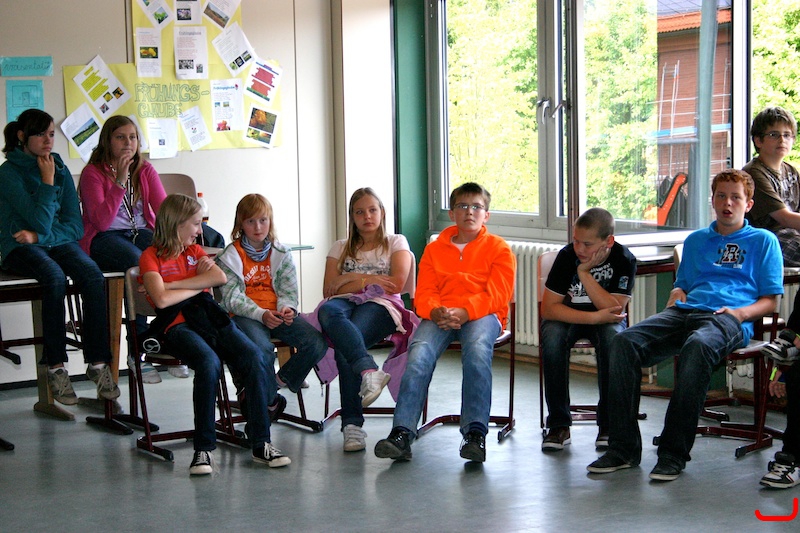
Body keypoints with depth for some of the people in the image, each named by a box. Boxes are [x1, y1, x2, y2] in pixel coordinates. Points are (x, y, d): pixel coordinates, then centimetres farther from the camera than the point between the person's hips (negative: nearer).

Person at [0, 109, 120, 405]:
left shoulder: (60, 169, 10)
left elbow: (75, 225, 6)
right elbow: (41, 222, -14)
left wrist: (39, 236, -9)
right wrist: (47, 181, -11)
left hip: (59, 242, 4)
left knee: (92, 274, -28)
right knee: (55, 277, -36)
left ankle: (98, 363, -25)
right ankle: (55, 367, -29)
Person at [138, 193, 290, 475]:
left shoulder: (195, 251, 25)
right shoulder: (151, 256, 6)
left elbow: (220, 277, 4)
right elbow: (161, 299, -11)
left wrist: (173, 285, -3)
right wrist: (199, 286, 4)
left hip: (210, 316, 5)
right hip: (177, 323, -5)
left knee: (254, 357, -22)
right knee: (209, 362, -36)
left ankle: (261, 443, -20)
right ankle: (203, 449, -29)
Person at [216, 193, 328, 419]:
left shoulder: (281, 254, 14)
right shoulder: (230, 257, 3)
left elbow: (288, 290, 8)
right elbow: (233, 298, -6)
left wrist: (287, 308, -17)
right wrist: (261, 314, -22)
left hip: (277, 314, 4)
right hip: (244, 316, -4)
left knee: (317, 343, -22)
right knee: (262, 348, -37)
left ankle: (283, 380, 2)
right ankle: (271, 400, -11)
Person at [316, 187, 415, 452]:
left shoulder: (396, 243, 19)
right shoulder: (340, 248, 27)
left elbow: (397, 283, 0)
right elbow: (328, 290, 13)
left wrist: (353, 279, 3)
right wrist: (369, 280, 2)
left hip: (381, 305, -2)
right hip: (345, 304, 2)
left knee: (344, 344, -37)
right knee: (328, 312, -40)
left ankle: (352, 423, -42)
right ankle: (369, 371, -57)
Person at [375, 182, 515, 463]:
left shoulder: (499, 249, 12)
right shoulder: (434, 249, 21)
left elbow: (497, 295, -2)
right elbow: (423, 294, 11)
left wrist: (464, 312, -20)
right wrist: (436, 311, -15)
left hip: (482, 315, -2)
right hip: (440, 316, 2)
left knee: (477, 349, -38)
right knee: (419, 352, -30)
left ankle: (475, 432, -37)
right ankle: (402, 433, -38)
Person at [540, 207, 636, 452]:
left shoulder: (624, 260, -18)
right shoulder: (568, 255, -17)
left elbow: (614, 309, -26)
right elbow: (549, 308, -20)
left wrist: (585, 272, -30)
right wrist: (594, 317, -31)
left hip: (605, 321, 0)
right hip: (569, 318, 0)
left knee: (612, 338, -35)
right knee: (552, 337, -33)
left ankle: (609, 424, -22)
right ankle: (559, 425, -24)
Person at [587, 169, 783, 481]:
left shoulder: (763, 241, 18)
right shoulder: (696, 240, 31)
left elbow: (770, 301, 12)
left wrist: (741, 312, -8)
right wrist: (675, 297, 10)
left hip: (728, 318, -4)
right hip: (685, 312, 5)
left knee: (698, 345, -42)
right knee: (625, 342, -27)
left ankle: (674, 453, -38)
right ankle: (623, 448, -26)